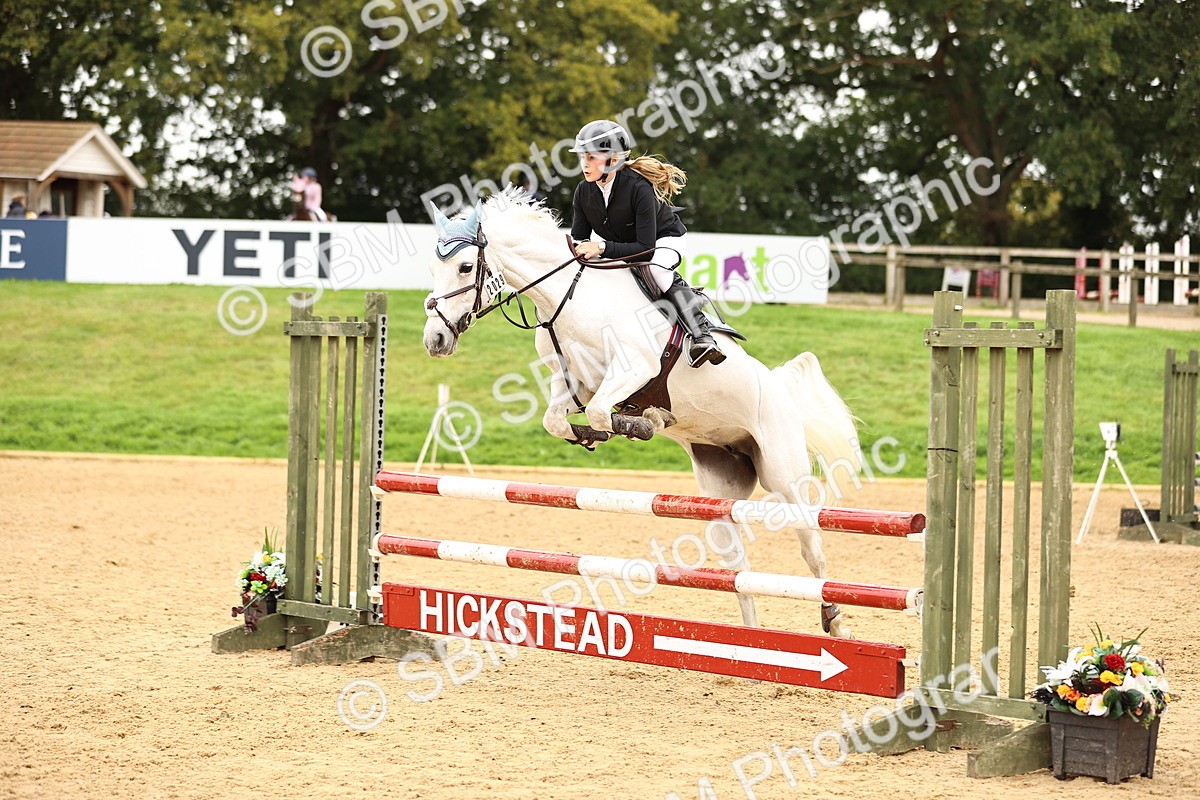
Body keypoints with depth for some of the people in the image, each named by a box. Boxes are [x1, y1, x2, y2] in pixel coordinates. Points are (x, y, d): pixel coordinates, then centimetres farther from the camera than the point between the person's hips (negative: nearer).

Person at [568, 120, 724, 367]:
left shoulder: (638, 188, -34)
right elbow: (578, 239, -9)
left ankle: (700, 333, -35)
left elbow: (645, 248, -36)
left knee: (656, 269, -38)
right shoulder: (584, 191, -16)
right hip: (624, 247, 8)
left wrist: (603, 248, -46)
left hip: (666, 238, -8)